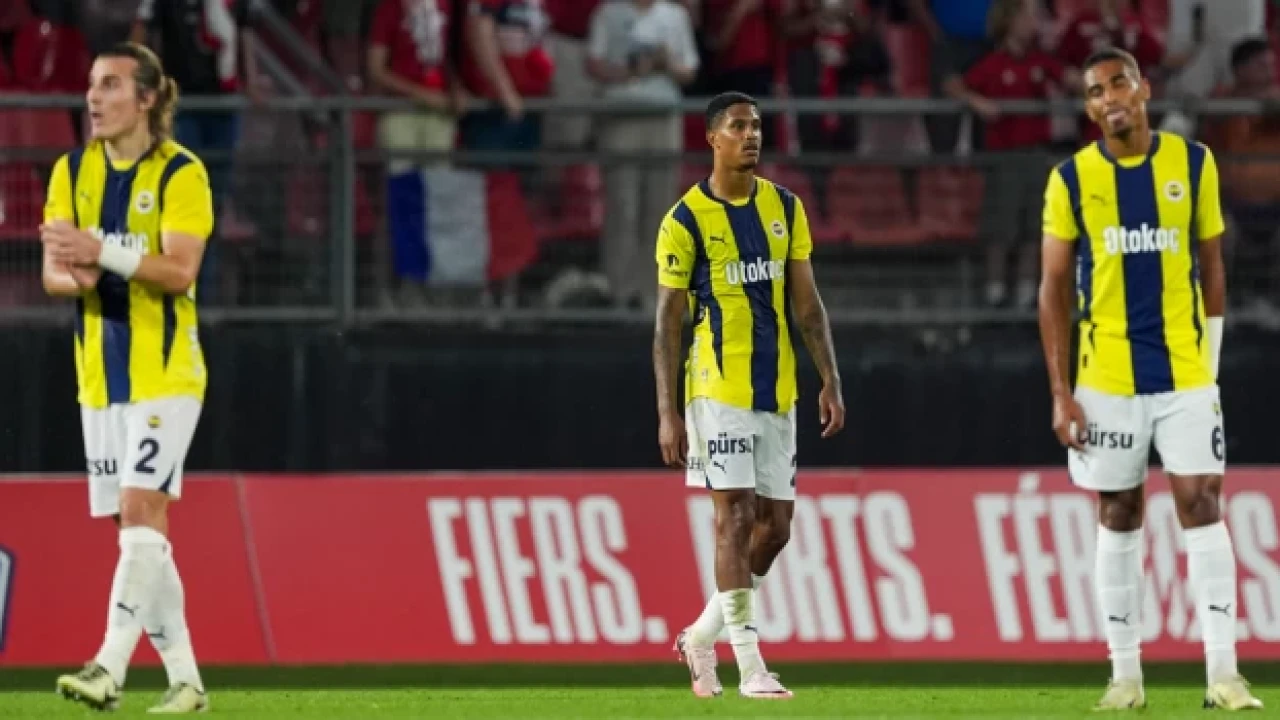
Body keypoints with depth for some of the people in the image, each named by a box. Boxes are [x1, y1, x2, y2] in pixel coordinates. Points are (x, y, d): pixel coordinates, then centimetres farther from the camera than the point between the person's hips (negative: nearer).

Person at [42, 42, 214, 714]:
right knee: (142, 530, 7)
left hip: (164, 373, -6)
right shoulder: (73, 172, 8)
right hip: (101, 374, 6)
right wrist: (75, 278, -21)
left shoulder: (181, 174, -8)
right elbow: (53, 272, 2)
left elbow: (180, 271, -18)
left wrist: (104, 251, -30)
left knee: (141, 510, -18)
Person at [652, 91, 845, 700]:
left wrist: (829, 379, 3)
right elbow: (667, 322, -4)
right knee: (736, 515, -10)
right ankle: (750, 666, -9)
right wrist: (666, 412, -9)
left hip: (777, 392, 5)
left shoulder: (786, 209, 9)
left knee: (775, 523, 6)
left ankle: (702, 636, 23)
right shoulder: (685, 221, -5)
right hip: (717, 391, -5)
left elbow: (807, 303, 12)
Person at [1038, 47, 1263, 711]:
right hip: (1108, 377, 0)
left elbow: (1210, 267, 9)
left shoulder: (1193, 164, 1)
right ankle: (1125, 674, 12)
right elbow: (1053, 289, 1)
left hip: (1185, 373, 0)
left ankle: (1222, 672, -9)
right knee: (1119, 516, 5)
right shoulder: (1072, 180, -1)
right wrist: (1060, 393, -4)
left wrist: (1210, 357, 7)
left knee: (1201, 505, -8)